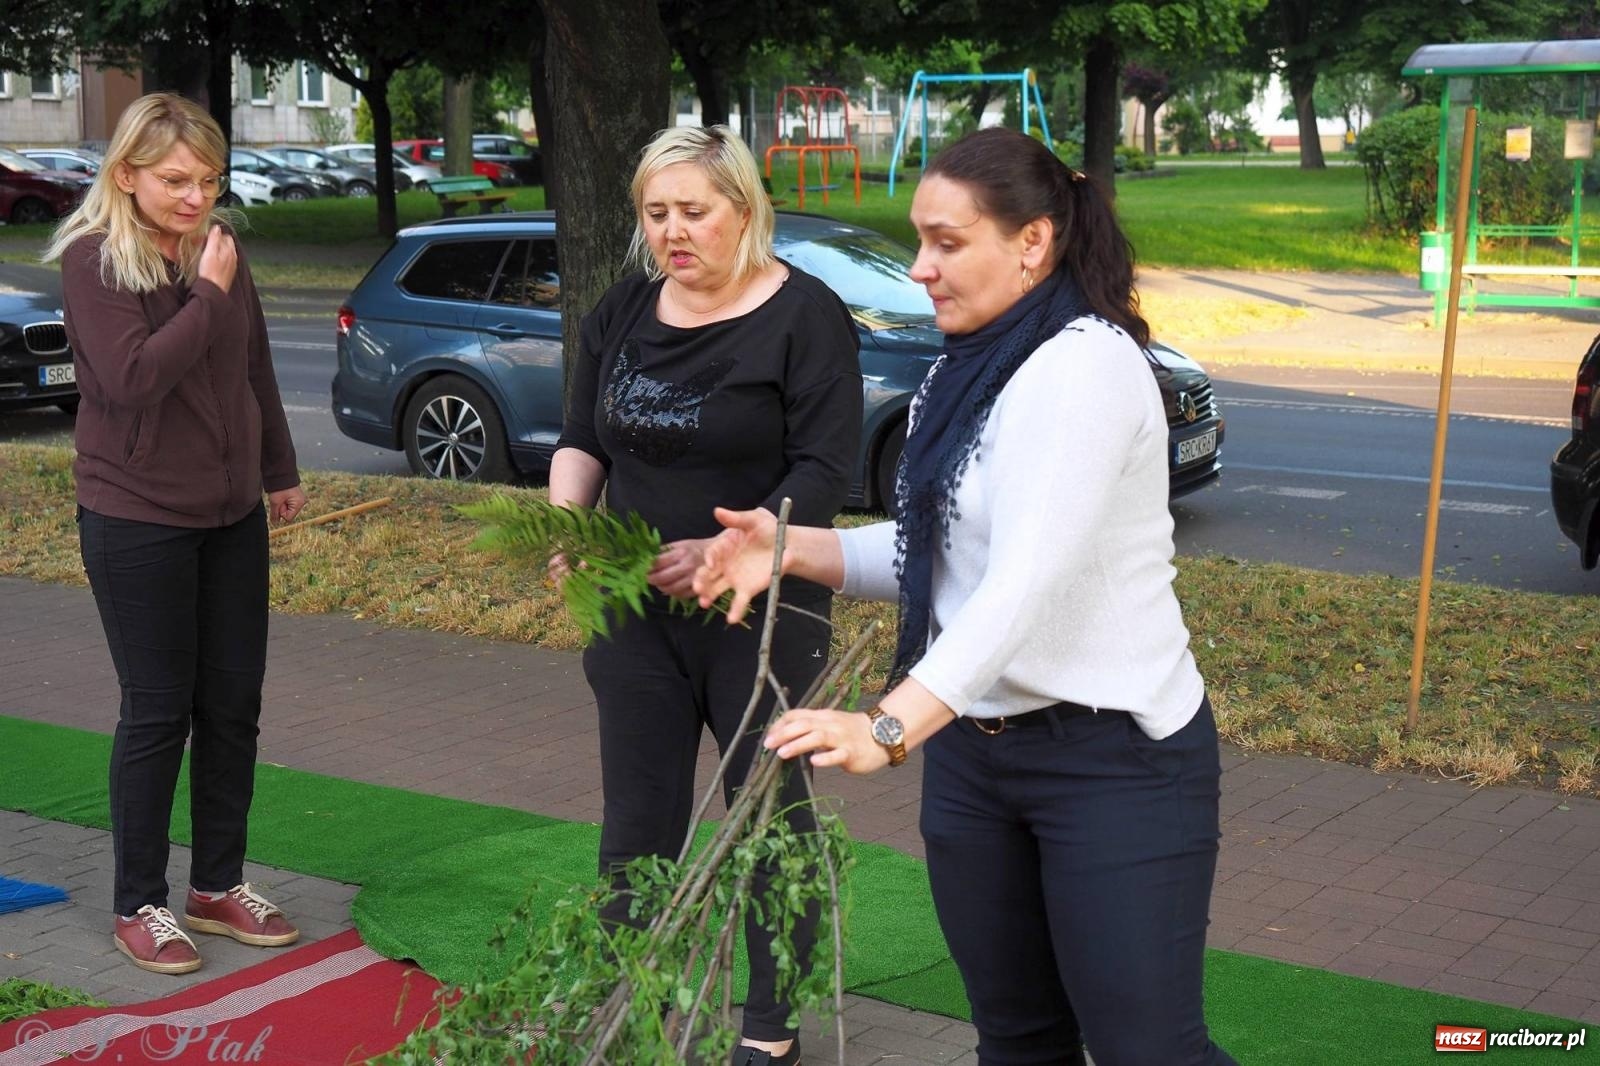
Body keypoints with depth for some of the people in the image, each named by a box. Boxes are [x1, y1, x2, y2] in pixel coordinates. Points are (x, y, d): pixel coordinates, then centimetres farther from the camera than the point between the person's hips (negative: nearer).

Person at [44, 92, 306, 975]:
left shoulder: (219, 251, 4)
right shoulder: (91, 262, -12)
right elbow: (133, 378, -23)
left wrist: (279, 470, 22)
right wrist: (208, 296, -22)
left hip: (231, 515, 6)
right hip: (137, 521, -6)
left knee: (233, 705, 10)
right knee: (158, 712, 0)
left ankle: (218, 886, 24)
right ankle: (140, 907, 15)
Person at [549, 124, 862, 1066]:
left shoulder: (804, 316, -11)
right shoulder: (624, 313, 7)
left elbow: (823, 473, -17)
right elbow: (583, 440, 14)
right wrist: (567, 519, -7)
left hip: (763, 613, -5)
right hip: (636, 610, 5)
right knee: (638, 818, 9)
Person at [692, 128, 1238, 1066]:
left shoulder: (1087, 365, -19)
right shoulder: (972, 370, 10)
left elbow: (1029, 579, -31)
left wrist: (890, 728, -41)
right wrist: (795, 550, -2)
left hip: (1114, 755, -8)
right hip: (971, 752, 8)